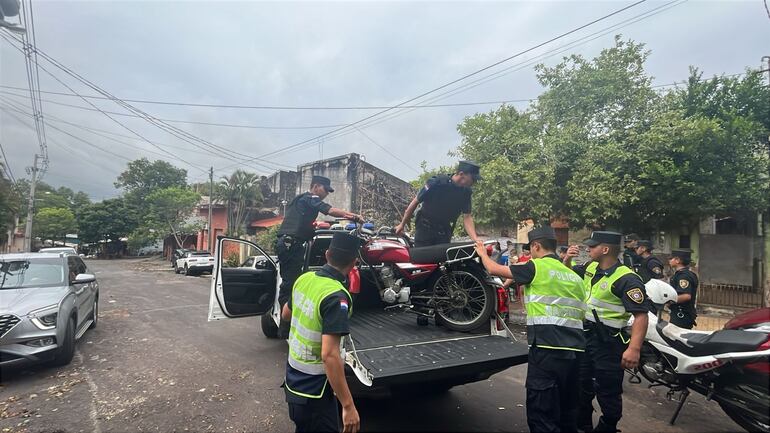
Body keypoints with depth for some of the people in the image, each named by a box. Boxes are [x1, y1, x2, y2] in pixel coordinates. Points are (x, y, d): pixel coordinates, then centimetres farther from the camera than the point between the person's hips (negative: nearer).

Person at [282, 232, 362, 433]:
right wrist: (348, 405, -28)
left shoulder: (304, 279, -4)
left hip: (293, 379, 7)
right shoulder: (336, 297, -27)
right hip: (313, 389, -7)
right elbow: (329, 355, -32)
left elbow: (286, 314, 15)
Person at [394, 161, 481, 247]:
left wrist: (475, 239, -21)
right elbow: (415, 202, -10)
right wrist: (402, 225, -4)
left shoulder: (465, 192, -4)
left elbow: (467, 217, -5)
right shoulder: (436, 182, -19)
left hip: (444, 232, 4)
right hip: (425, 228, -4)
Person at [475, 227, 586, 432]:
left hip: (547, 348, -8)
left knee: (541, 410, -3)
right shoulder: (574, 276, 17)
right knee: (567, 409, 20)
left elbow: (494, 269, 2)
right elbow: (581, 314, 21)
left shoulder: (536, 267, -4)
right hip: (575, 348, 8)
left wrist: (482, 253, 22)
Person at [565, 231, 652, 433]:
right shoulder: (590, 267, 4)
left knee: (608, 391, 3)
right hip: (585, 334, 8)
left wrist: (634, 348, -35)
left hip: (608, 342, -8)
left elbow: (641, 315, -26)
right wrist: (567, 259, -1)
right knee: (581, 385, 21)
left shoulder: (626, 279, -21)